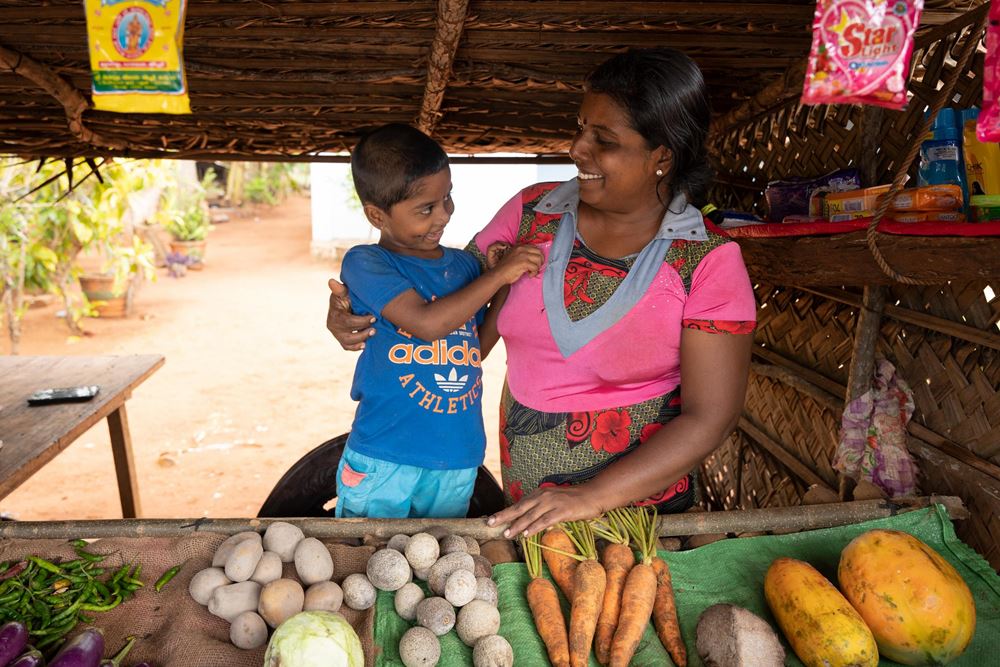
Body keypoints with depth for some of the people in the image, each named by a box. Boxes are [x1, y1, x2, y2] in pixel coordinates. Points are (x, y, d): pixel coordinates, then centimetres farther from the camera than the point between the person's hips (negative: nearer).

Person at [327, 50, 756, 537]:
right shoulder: (534, 212, -6)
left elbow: (709, 419, -18)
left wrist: (592, 497, -25)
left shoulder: (709, 263, -16)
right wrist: (357, 313, -11)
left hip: (639, 505, -3)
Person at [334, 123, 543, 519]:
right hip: (382, 460, -4)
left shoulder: (463, 265, 6)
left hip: (457, 459, 5)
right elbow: (428, 323, -24)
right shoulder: (365, 264, -10)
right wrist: (497, 275, -17)